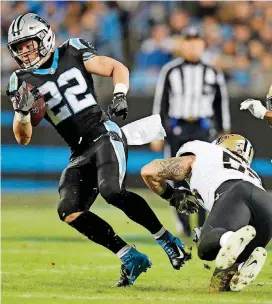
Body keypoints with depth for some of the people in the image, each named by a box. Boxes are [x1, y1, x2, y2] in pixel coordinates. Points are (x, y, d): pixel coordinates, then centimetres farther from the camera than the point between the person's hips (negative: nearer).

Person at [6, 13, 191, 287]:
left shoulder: (72, 54, 3)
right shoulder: (22, 82, 8)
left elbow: (117, 68, 8)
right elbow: (23, 138, 7)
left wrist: (120, 95, -11)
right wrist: (21, 110, -13)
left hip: (104, 134, -4)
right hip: (79, 153, 4)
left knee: (111, 191, -29)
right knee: (69, 211, -15)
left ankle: (167, 241, -14)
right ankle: (131, 259, -7)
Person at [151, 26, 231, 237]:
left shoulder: (213, 73, 6)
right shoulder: (170, 71, 3)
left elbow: (221, 103, 12)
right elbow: (160, 103, 4)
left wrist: (225, 133, 9)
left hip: (203, 129, 0)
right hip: (176, 130, 0)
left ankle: (204, 226, -5)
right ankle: (183, 224, 13)